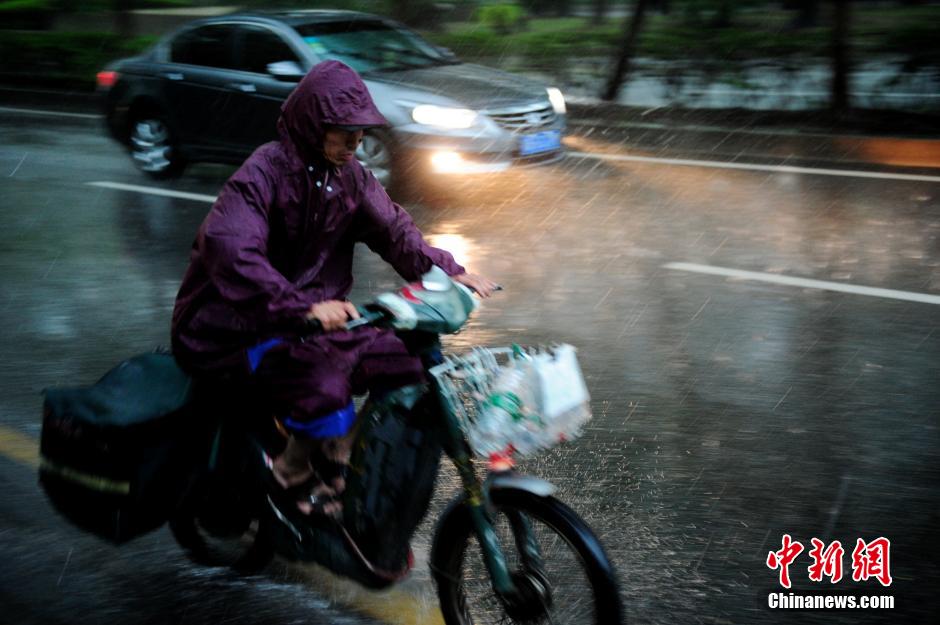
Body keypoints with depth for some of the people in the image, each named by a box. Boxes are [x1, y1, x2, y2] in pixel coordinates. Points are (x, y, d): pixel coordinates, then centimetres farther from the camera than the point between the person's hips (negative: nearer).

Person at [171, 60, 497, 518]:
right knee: (324, 386, -33)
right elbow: (229, 249, -34)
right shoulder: (265, 172, -19)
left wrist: (449, 272, -9)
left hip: (314, 319, 8)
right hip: (237, 328, -7)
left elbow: (393, 229, 8)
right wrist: (304, 305, -47)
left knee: (406, 360, -8)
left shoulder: (349, 174, 4)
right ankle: (295, 475, -3)